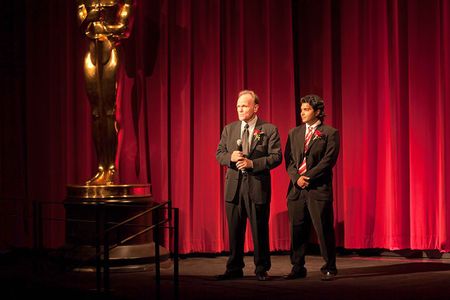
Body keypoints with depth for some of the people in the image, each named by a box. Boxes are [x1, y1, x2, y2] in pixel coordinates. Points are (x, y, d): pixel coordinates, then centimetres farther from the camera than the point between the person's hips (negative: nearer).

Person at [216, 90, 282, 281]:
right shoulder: (229, 129, 11)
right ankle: (234, 269, 18)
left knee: (260, 230, 3)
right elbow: (219, 154, 10)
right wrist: (231, 157, -12)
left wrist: (252, 163, -17)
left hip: (257, 186, -4)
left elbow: (276, 157, -8)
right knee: (234, 230, 9)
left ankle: (261, 269, 15)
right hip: (234, 186, 4)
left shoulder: (269, 130, -2)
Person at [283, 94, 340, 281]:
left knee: (324, 230, -3)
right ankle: (297, 268, 14)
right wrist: (296, 178, -7)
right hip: (296, 189, 5)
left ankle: (329, 268, 6)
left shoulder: (330, 133, 1)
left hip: (319, 189, -4)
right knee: (297, 230, 6)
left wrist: (308, 177, -13)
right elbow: (288, 159, 10)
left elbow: (328, 160, -8)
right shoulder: (294, 133, 16)